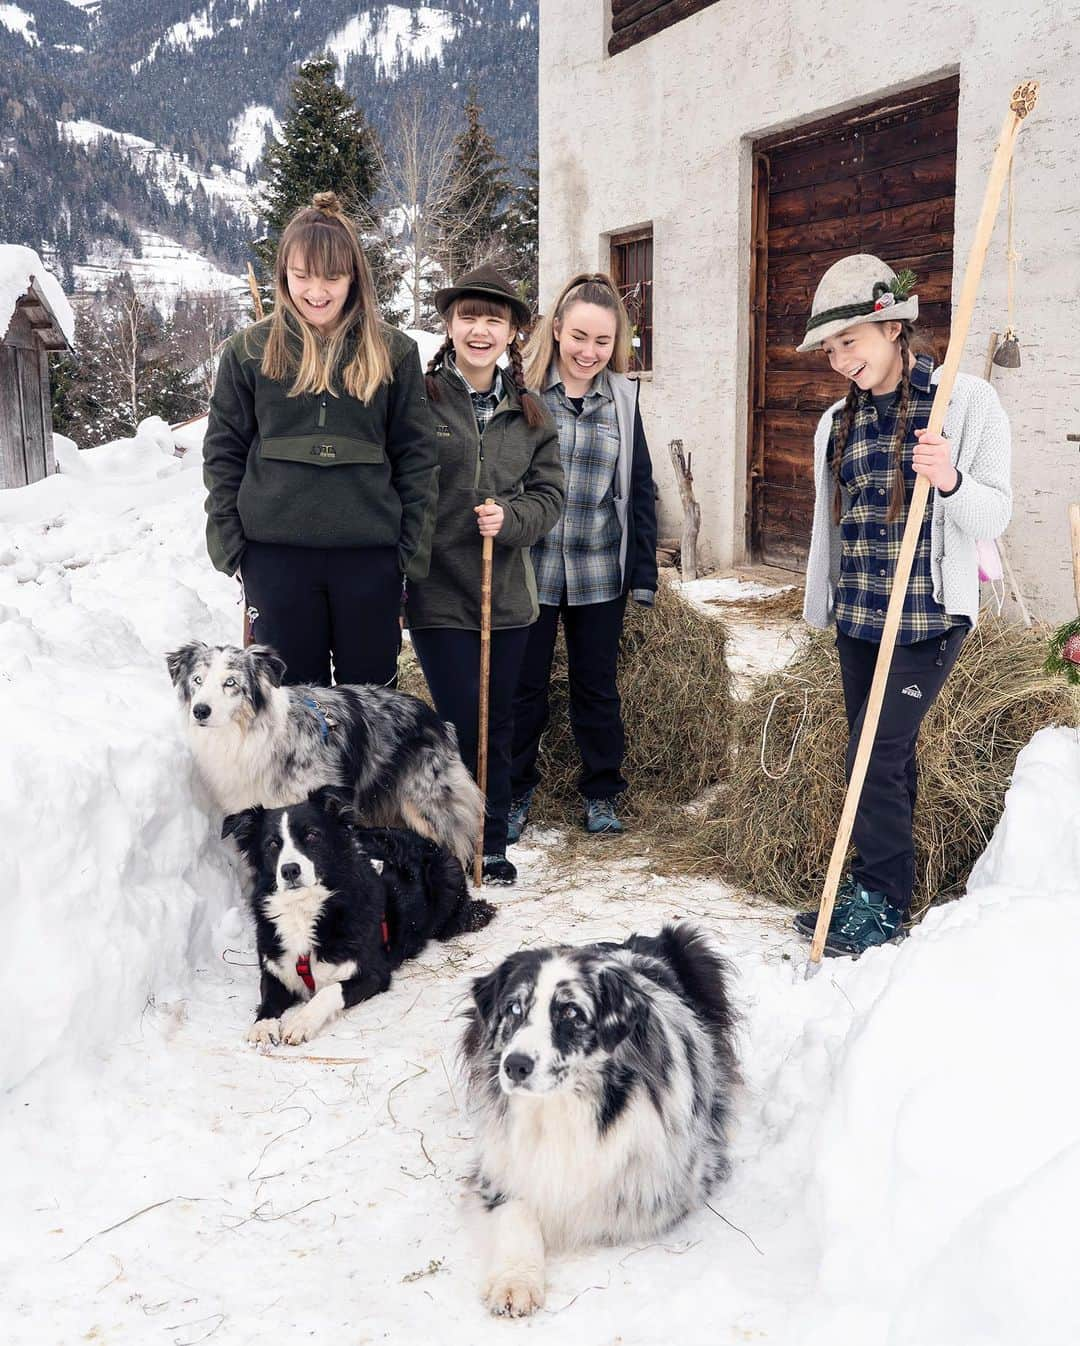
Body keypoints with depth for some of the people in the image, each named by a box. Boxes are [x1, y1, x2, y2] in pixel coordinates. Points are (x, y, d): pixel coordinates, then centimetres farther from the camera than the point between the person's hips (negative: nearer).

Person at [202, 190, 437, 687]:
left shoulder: (392, 352, 3)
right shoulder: (249, 351, 3)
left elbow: (416, 456, 4)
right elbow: (223, 451, 5)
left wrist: (412, 551, -1)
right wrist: (229, 544, -1)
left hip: (369, 554, 0)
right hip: (276, 554, 0)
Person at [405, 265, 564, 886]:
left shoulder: (529, 414, 9)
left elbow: (550, 494, 8)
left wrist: (509, 519, -12)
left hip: (508, 594, 4)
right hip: (438, 595, -4)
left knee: (498, 725, 13)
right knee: (463, 725, -5)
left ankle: (492, 843, 28)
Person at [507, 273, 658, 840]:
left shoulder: (623, 397, 5)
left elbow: (639, 489, 8)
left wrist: (645, 572, 4)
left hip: (600, 572, 2)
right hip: (529, 567, -2)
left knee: (597, 686, 11)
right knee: (523, 686, 7)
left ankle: (601, 792, 25)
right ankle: (514, 793, 22)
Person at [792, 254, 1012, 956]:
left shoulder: (968, 402, -7)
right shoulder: (839, 421, 10)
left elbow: (994, 516, -8)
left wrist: (949, 481, -28)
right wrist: (824, 605, 22)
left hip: (930, 616, -6)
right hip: (857, 616, 6)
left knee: (878, 754, -7)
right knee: (883, 757, 11)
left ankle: (880, 901, 7)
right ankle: (873, 892, 21)